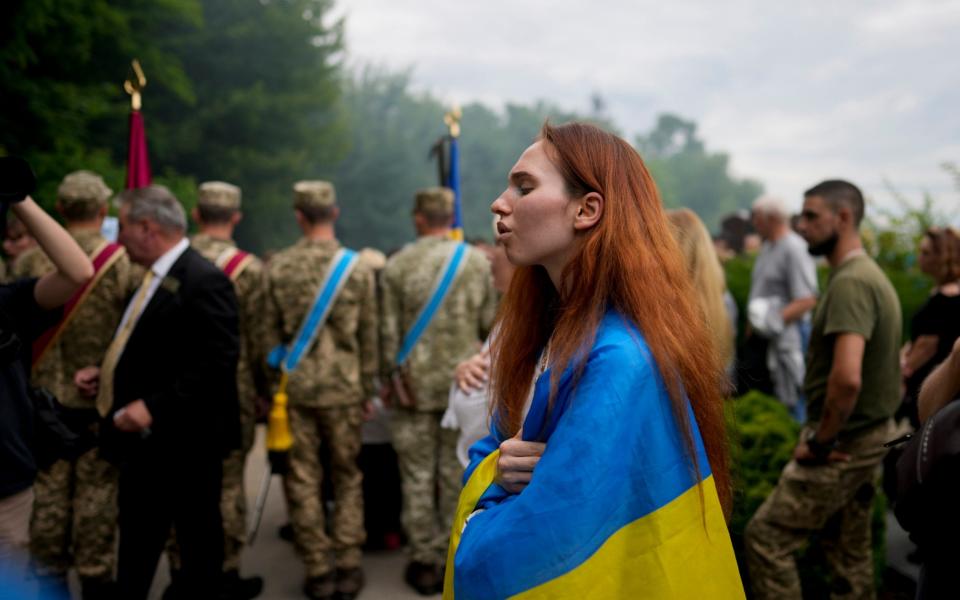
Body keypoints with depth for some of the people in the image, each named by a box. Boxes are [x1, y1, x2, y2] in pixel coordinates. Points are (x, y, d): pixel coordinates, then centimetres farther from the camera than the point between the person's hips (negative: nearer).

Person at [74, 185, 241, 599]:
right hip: (143, 439, 10)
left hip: (184, 441, -10)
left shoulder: (203, 280, -20)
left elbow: (217, 363, -27)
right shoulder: (156, 276, 11)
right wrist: (105, 374, 7)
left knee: (197, 538, 9)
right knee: (136, 537, 21)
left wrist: (154, 406, -28)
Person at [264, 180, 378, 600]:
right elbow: (368, 337, 2)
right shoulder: (358, 267, -3)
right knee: (347, 477, 12)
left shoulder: (278, 267, -3)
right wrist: (366, 390, 12)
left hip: (294, 388, 0)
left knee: (302, 480, 9)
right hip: (342, 387, 0)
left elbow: (269, 334, 1)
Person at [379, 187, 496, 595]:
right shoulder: (477, 261, -1)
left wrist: (388, 379, 7)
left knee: (417, 476, 8)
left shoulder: (397, 266, -6)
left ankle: (424, 563, 15)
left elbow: (388, 332, -5)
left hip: (416, 383, -1)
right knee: (458, 475, 11)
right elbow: (489, 324, 2)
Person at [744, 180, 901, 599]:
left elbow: (847, 378, -32)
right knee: (851, 552, 17)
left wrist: (820, 440, -19)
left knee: (765, 537, -3)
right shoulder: (872, 274, 11)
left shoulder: (849, 283, -21)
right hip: (869, 438, 10)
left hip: (841, 445, -10)